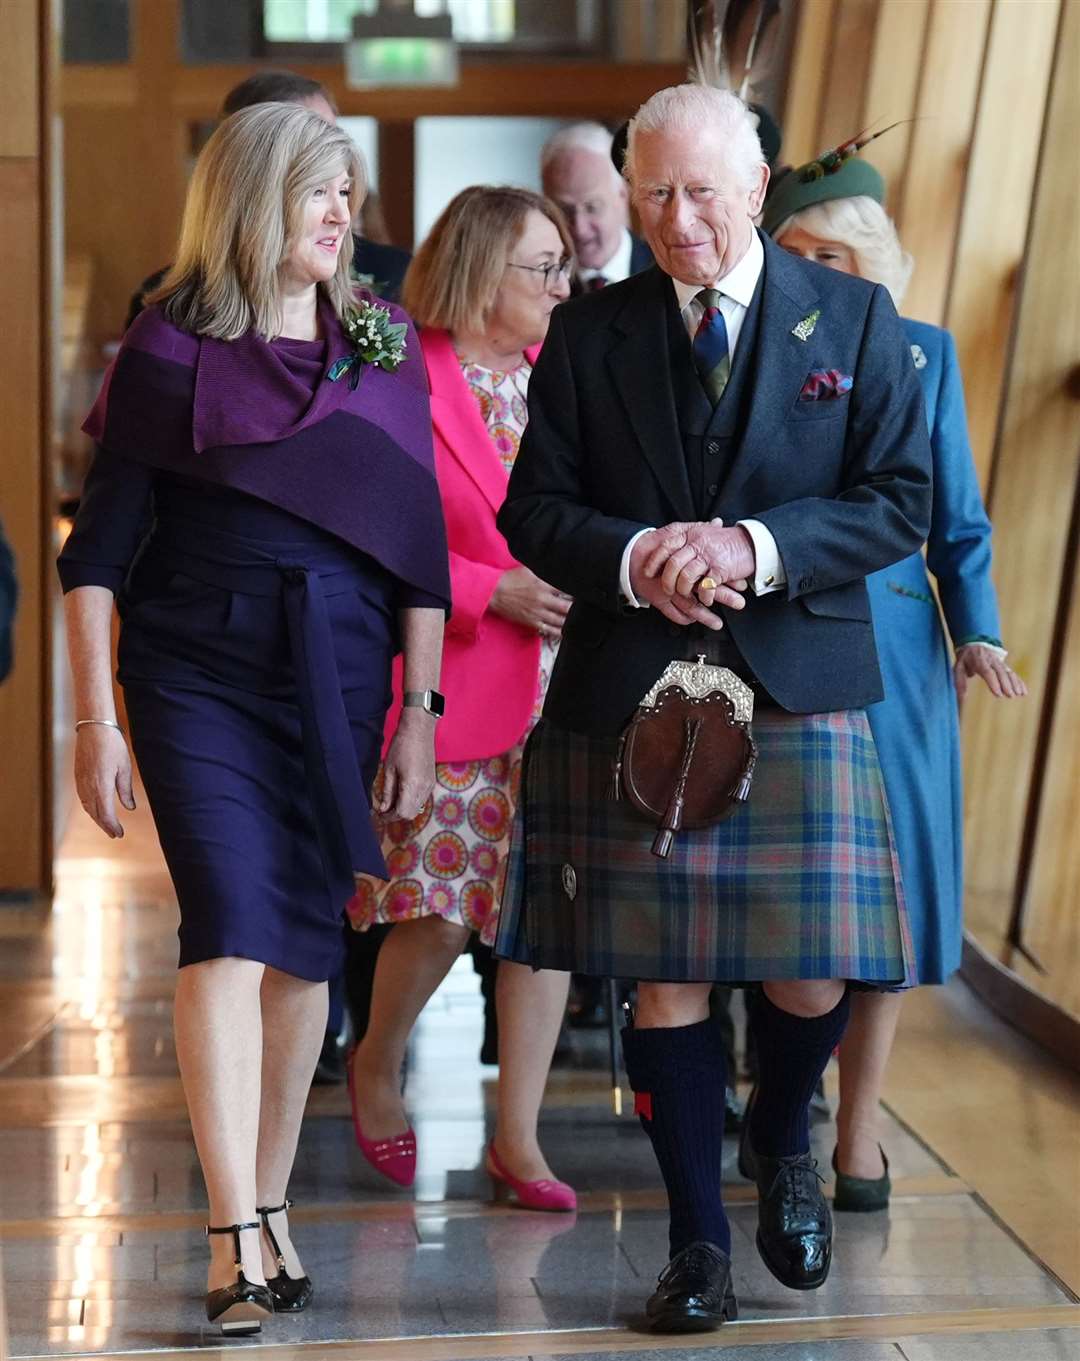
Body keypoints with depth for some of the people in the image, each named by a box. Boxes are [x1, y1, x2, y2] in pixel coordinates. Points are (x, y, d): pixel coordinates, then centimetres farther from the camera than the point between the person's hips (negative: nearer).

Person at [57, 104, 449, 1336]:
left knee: (306, 945, 7)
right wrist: (94, 718, -6)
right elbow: (99, 546, -1)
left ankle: (270, 1211, 19)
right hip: (198, 677, -4)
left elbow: (420, 542, 9)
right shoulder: (171, 348, -2)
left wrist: (420, 711, 5)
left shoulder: (385, 348, 8)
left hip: (340, 678, 4)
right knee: (230, 927, -14)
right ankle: (237, 1242, -16)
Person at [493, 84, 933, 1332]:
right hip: (630, 693, 1)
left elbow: (898, 503, 1)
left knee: (811, 973, -1)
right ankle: (697, 1240, 14)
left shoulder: (852, 319, 5)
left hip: (799, 684, 0)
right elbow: (534, 512, 7)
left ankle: (781, 1145, 32)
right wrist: (633, 561, -13)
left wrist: (760, 548, -15)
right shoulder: (587, 334, 7)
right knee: (662, 977, 1)